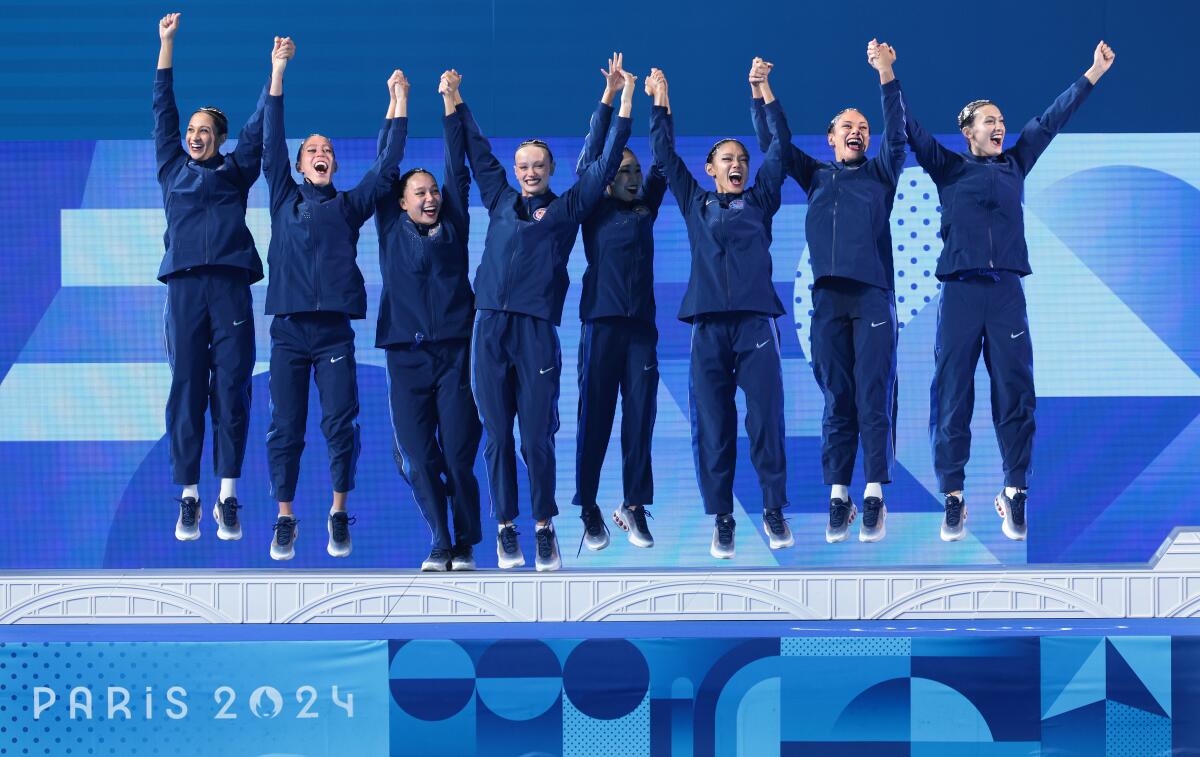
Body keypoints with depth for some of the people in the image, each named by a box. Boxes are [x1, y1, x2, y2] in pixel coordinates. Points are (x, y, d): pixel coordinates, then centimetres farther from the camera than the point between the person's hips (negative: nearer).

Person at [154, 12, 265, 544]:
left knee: (231, 388, -4)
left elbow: (261, 124, 14)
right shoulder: (173, 169, 19)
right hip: (185, 285, 1)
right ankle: (188, 498, -3)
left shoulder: (236, 171, 17)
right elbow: (163, 109, 19)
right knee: (186, 388, -3)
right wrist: (167, 42, 17)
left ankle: (228, 498, -4)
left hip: (231, 284, -1)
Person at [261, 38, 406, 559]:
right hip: (288, 329, 0)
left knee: (340, 424, -5)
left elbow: (387, 168, 7)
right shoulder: (284, 198, 13)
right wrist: (278, 71, 0)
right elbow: (272, 144, 5)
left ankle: (339, 517, 6)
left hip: (334, 330, 0)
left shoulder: (349, 206, 14)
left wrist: (400, 104, 4)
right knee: (285, 427, -1)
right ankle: (285, 519, 7)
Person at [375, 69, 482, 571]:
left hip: (454, 352, -1)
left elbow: (459, 169, 10)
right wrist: (397, 105, 10)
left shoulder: (453, 228, 11)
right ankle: (440, 544, 3)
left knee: (459, 455, -5)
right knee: (418, 460, -4)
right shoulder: (391, 230, 11)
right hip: (406, 356, 1)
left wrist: (451, 103, 9)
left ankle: (466, 545, 6)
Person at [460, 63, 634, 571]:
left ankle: (544, 529, 6)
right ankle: (505, 529, 9)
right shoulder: (499, 200, 17)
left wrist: (624, 104, 9)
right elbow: (477, 150, 27)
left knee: (537, 438, -4)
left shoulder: (567, 208, 12)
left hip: (538, 330, -2)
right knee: (498, 436, 2)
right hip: (490, 327, 2)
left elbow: (606, 163, 11)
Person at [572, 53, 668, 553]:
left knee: (640, 418, 1)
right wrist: (608, 98, -7)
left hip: (641, 324, 3)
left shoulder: (646, 210, 15)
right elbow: (590, 156, -2)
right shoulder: (595, 211, 7)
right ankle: (589, 511, 2)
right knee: (595, 417, -3)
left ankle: (634, 507, 6)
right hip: (602, 322, -3)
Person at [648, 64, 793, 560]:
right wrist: (661, 102, 10)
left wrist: (764, 91, 9)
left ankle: (774, 510, 5)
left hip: (755, 323, -1)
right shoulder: (695, 203, 16)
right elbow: (665, 155, 15)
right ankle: (722, 518, 4)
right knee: (712, 425, 0)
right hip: (708, 326, 1)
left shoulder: (759, 201, 14)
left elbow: (780, 146, 10)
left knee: (766, 418, -4)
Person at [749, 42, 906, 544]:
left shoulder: (880, 175, 14)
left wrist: (887, 76, -14)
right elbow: (773, 143, 14)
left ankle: (874, 497, -8)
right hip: (828, 297, 2)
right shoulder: (816, 176, 19)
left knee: (874, 397, -7)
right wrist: (759, 93, 0)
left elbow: (897, 135, -1)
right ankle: (838, 497, 1)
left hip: (873, 295, -2)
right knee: (837, 399, 1)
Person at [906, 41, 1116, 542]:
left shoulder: (1014, 166, 17)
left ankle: (1015, 495, 1)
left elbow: (1051, 119, 21)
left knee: (1015, 393, -2)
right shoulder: (948, 168, 10)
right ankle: (953, 496, -1)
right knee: (952, 393, -4)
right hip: (960, 290, -2)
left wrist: (1094, 73, 24)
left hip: (1007, 291, 2)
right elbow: (909, 126, 6)